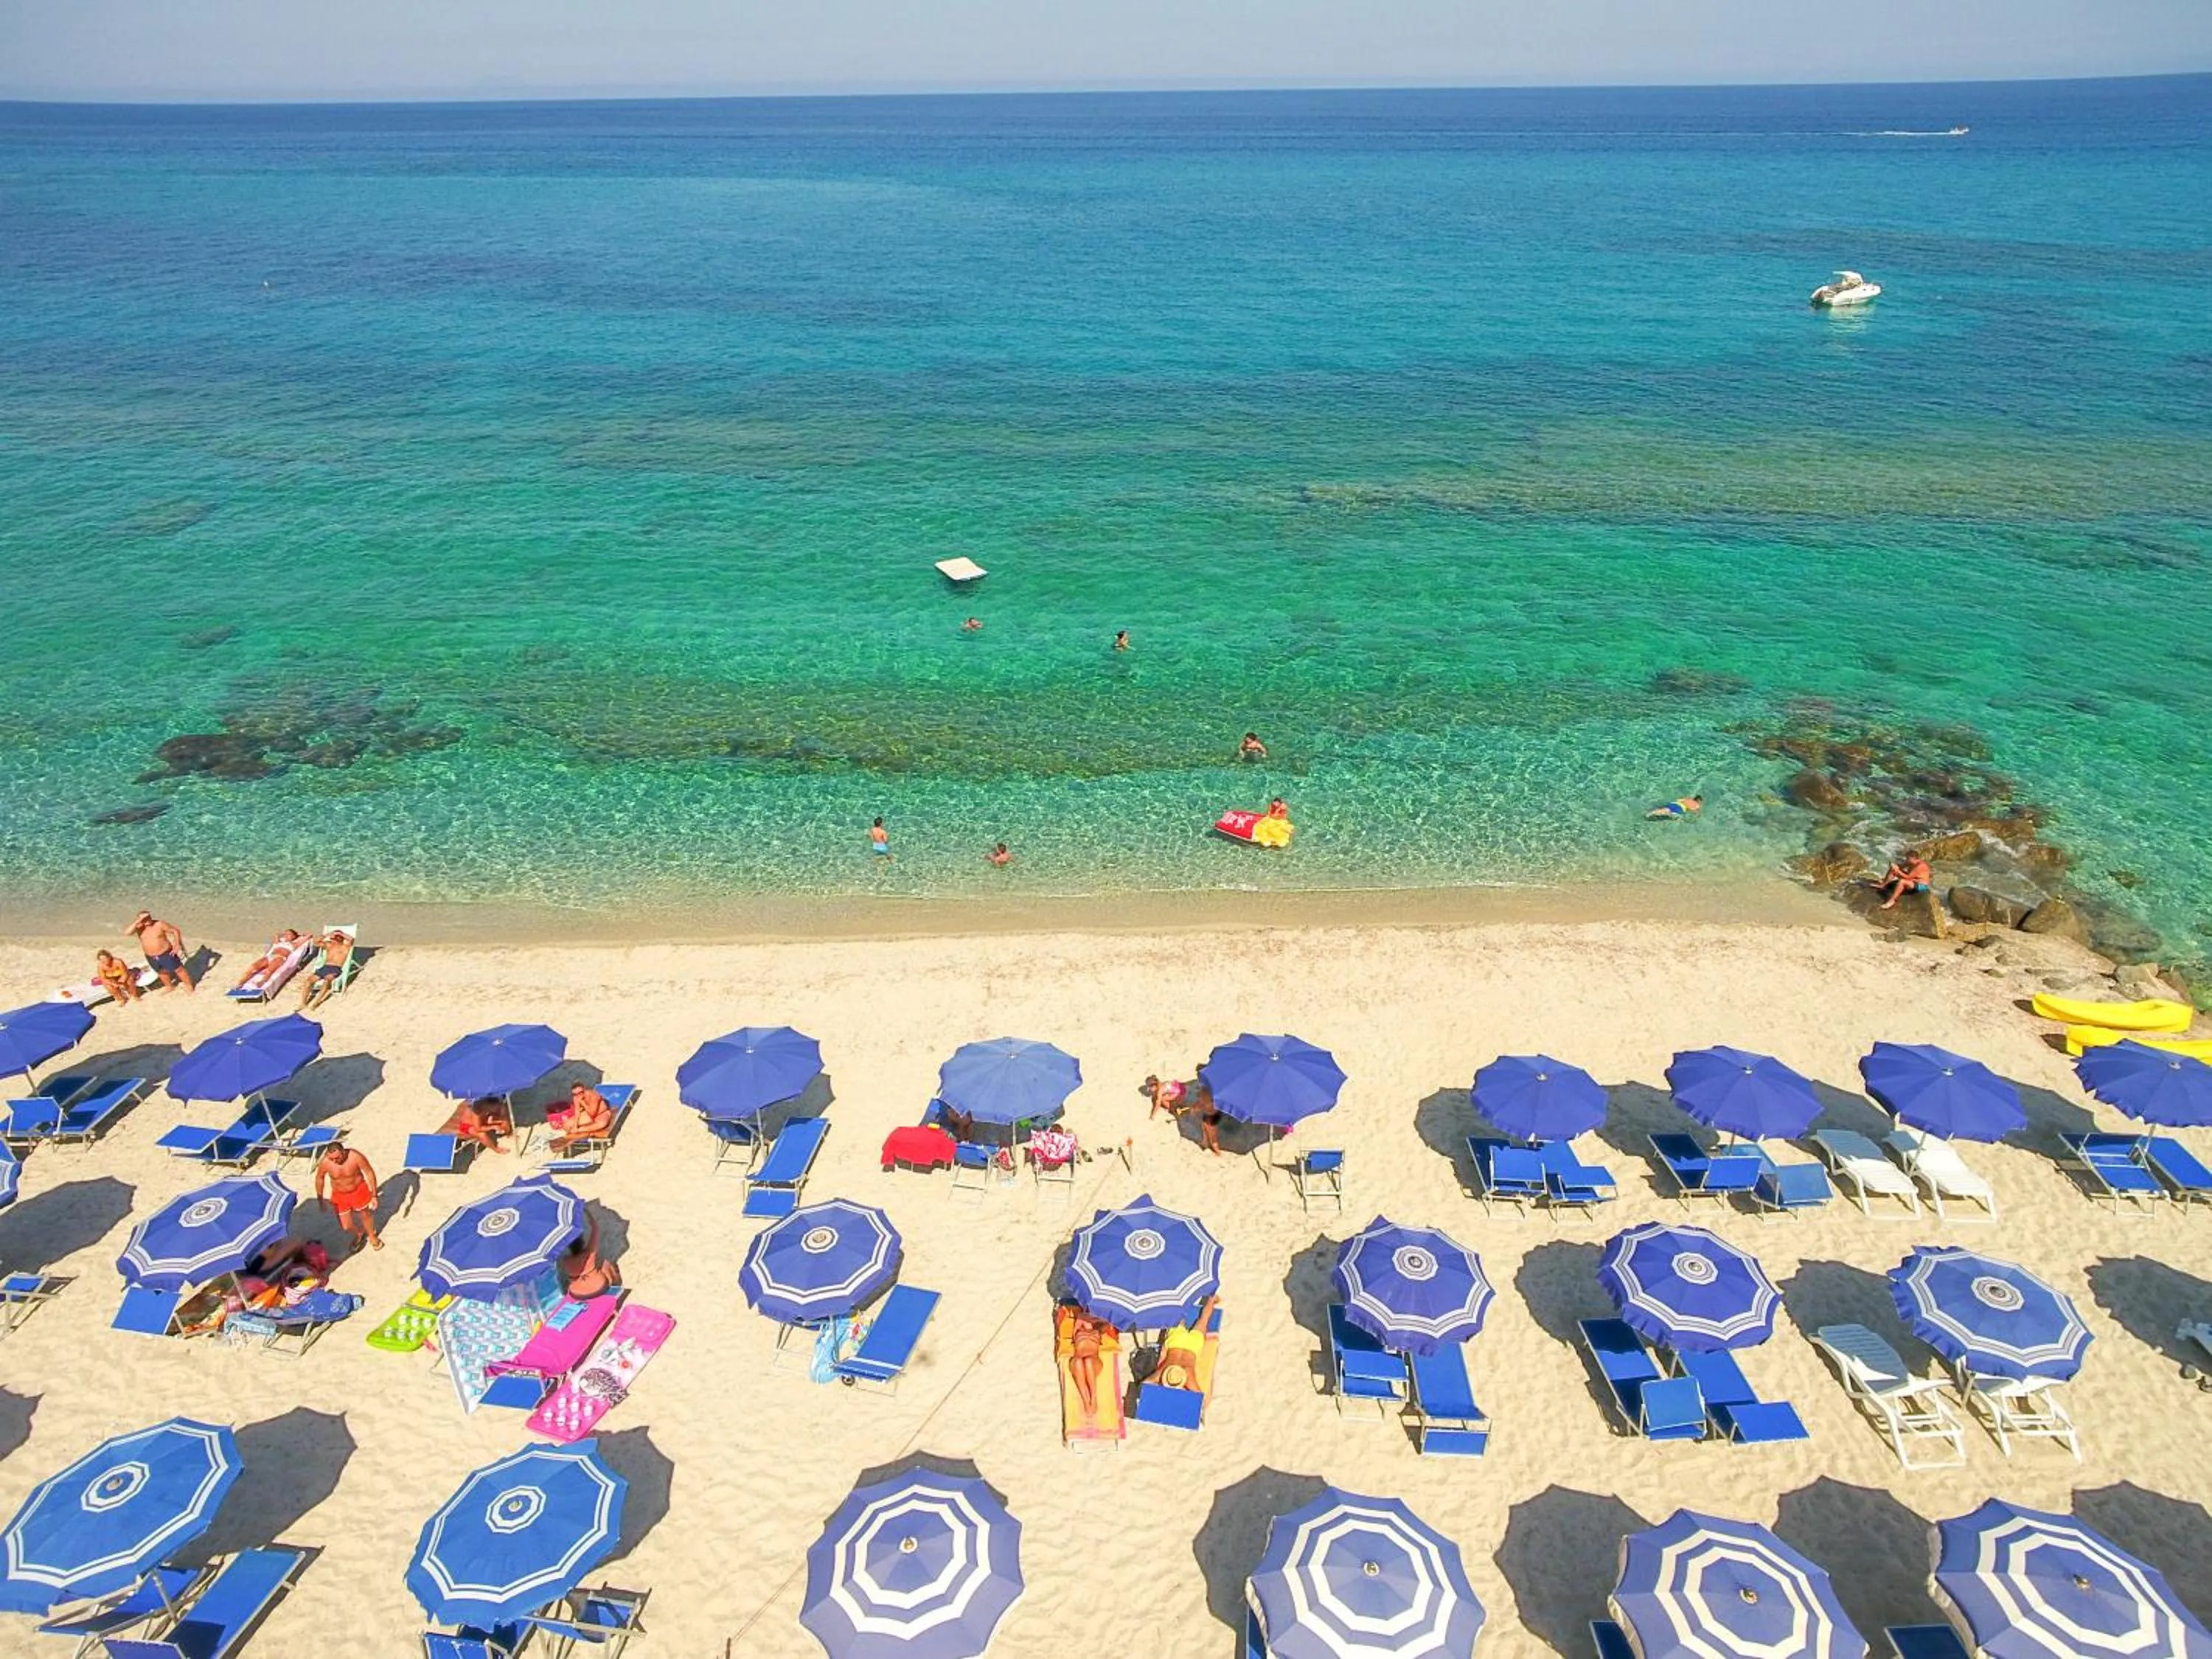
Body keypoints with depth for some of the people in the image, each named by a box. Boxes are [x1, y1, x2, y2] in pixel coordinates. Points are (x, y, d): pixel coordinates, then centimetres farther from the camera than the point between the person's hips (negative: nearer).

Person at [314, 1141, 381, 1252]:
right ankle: (358, 1234, 42)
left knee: (365, 1215, 22)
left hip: (359, 1191, -1)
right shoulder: (325, 1162, -26)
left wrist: (374, 1195, -13)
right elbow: (320, 1178, -3)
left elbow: (370, 1173, -17)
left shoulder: (355, 1157, -30)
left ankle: (372, 1237, 52)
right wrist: (320, 1199, 8)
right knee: (346, 1227, 5)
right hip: (340, 1196, 1)